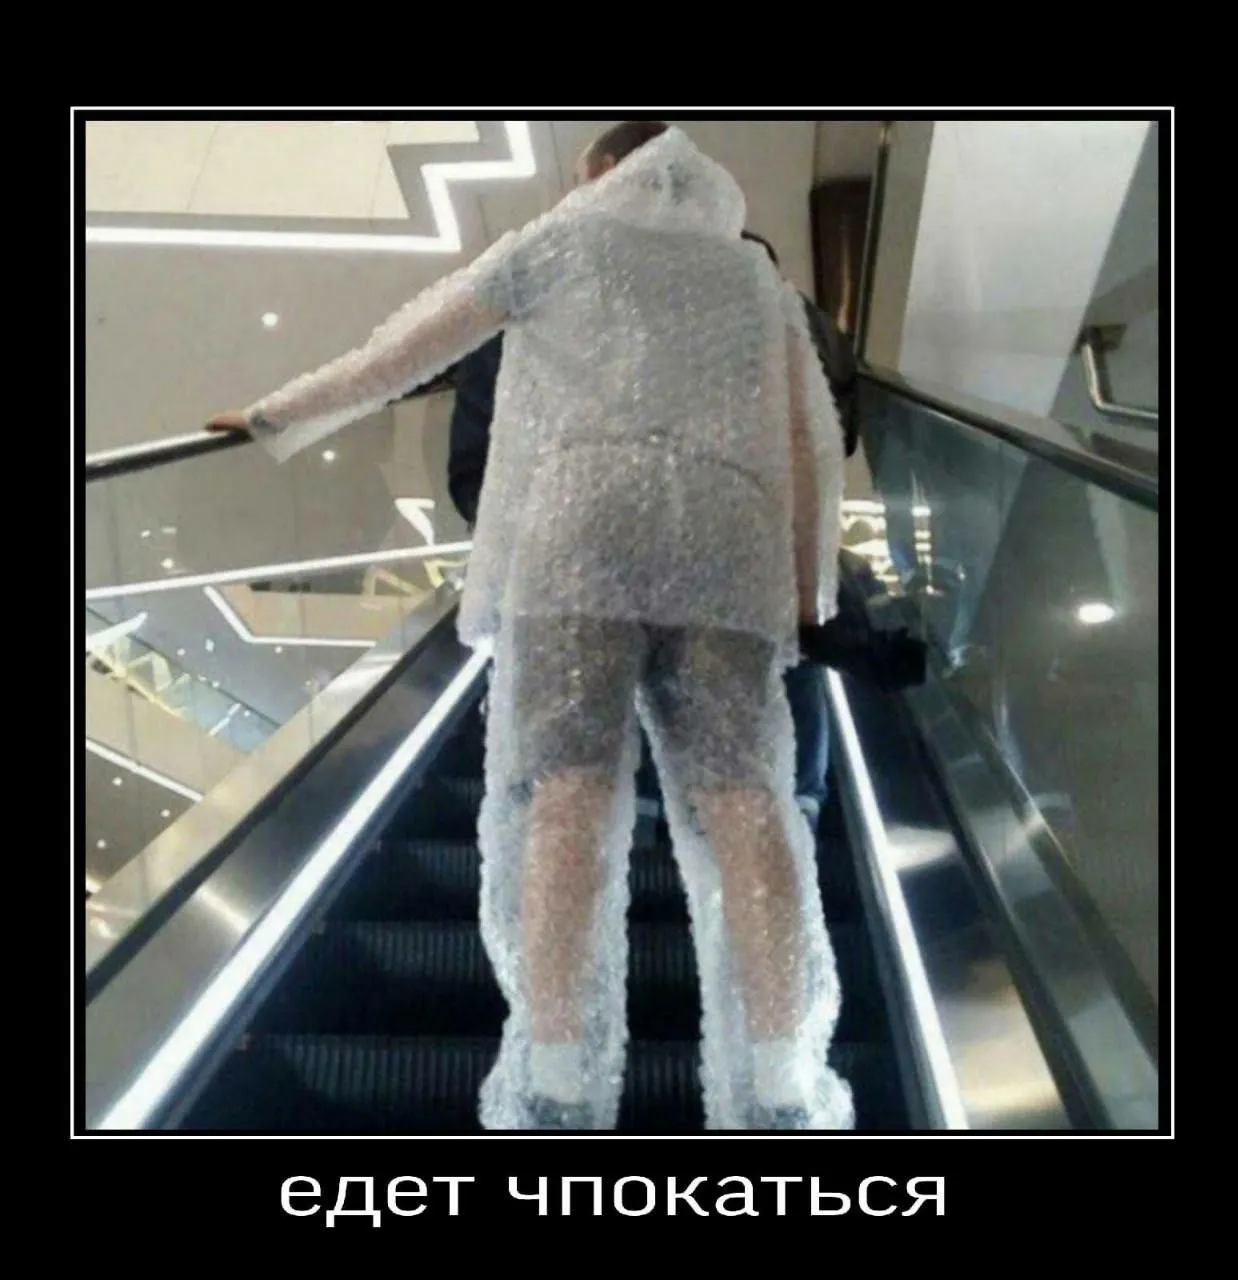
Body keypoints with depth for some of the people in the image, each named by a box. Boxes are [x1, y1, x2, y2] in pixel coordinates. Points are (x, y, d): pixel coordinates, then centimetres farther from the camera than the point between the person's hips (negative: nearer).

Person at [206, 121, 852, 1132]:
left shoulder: (563, 238, 22)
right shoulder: (757, 275, 31)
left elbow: (408, 347, 19)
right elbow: (814, 442, 22)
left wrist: (279, 421, 28)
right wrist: (810, 586, 26)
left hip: (585, 530, -2)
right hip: (725, 543, 3)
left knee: (564, 797, -11)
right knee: (741, 804, -8)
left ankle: (556, 1097, -21)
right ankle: (780, 1104, -17)